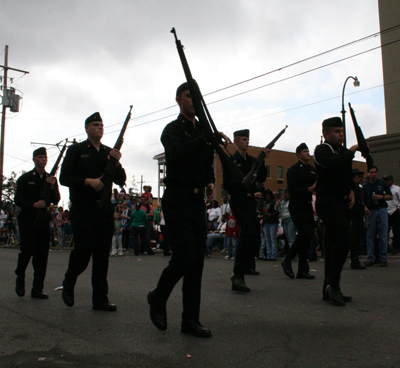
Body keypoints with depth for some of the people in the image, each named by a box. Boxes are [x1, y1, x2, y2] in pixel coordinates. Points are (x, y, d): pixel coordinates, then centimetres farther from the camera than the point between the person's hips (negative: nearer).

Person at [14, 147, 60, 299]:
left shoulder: (51, 179, 12)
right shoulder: (25, 178, 4)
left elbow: (56, 201, 3)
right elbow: (18, 200, -2)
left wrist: (52, 187, -15)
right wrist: (33, 205, -19)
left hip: (44, 220, 3)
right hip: (27, 219, -3)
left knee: (42, 255, -1)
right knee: (28, 250, -13)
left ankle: (37, 289, 6)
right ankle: (20, 278, 16)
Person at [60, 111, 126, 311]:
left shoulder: (109, 152, 16)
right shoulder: (76, 150, 4)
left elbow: (121, 181, 10)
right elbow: (64, 177, -5)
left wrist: (117, 164, -9)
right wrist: (88, 181, -18)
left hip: (104, 209, 4)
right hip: (82, 208, -4)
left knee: (102, 254, 2)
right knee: (83, 249, -9)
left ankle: (100, 298, 8)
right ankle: (68, 283, 21)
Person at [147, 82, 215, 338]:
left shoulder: (204, 131, 17)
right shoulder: (172, 130, -1)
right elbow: (177, 154, -23)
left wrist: (210, 183, 4)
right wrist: (205, 138, -31)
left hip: (198, 202, 6)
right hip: (177, 201, -6)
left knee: (197, 260, 5)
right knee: (185, 256, -14)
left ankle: (191, 320, 14)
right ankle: (158, 298, 13)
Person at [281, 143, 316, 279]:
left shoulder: (312, 170, 16)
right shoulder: (294, 169, -6)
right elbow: (292, 190, -16)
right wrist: (309, 189, -25)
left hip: (308, 206, 7)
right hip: (297, 207, -7)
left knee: (308, 235, 5)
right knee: (304, 234, -17)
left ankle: (303, 270, 11)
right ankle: (287, 261, 1)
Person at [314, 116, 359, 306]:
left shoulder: (342, 151, 21)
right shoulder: (322, 150, -7)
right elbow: (337, 165, -27)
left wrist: (351, 191, 10)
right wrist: (352, 150, -14)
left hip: (341, 202, 9)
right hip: (328, 202, -9)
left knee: (334, 244, 8)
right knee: (341, 241, -20)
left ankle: (329, 290, 13)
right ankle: (333, 285, -13)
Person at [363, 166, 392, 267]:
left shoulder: (383, 184, 7)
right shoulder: (365, 186, 10)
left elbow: (391, 197, 7)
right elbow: (363, 202, 9)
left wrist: (382, 197, -10)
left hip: (382, 210, -1)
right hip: (370, 211, 1)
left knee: (383, 235, -2)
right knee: (370, 236, 2)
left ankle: (383, 258, 5)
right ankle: (370, 258, 8)